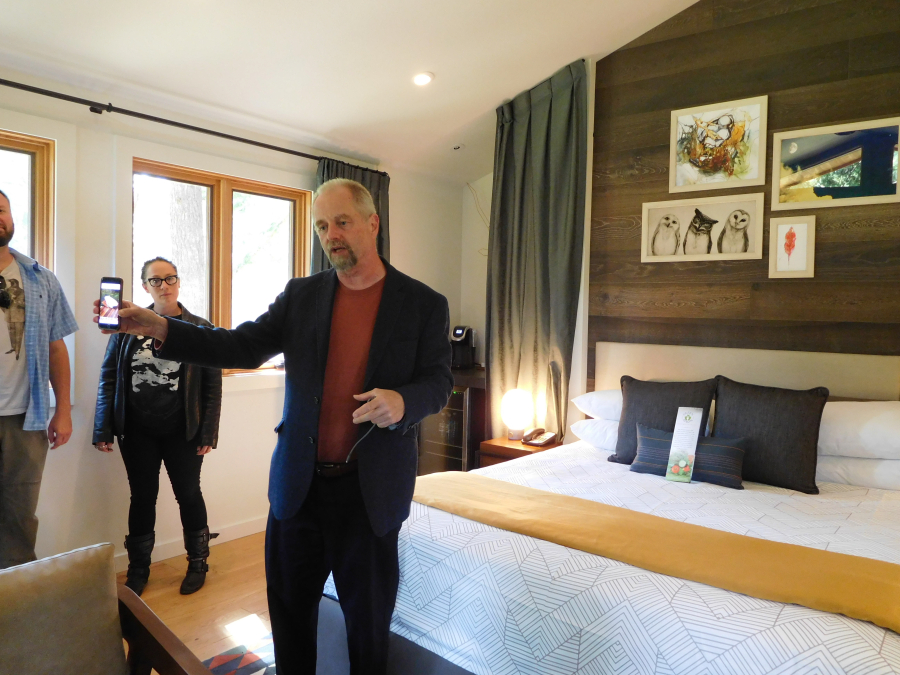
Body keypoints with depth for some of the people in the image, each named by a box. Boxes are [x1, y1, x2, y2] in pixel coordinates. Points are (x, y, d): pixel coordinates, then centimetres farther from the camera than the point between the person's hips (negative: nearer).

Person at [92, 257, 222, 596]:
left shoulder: (199, 328, -3)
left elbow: (212, 384, -4)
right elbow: (108, 376, 3)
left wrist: (208, 432, -8)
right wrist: (103, 429, -1)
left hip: (182, 432, -1)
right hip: (137, 432, 2)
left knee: (189, 495, 10)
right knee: (142, 498, 12)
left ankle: (198, 563, 27)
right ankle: (138, 569, 30)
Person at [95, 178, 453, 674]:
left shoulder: (424, 303, -4)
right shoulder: (300, 295, 4)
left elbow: (438, 380, -4)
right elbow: (243, 347, 0)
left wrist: (402, 401, -25)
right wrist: (162, 329, -12)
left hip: (371, 489, -2)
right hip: (298, 484, 3)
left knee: (368, 615, 15)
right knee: (289, 606, 19)